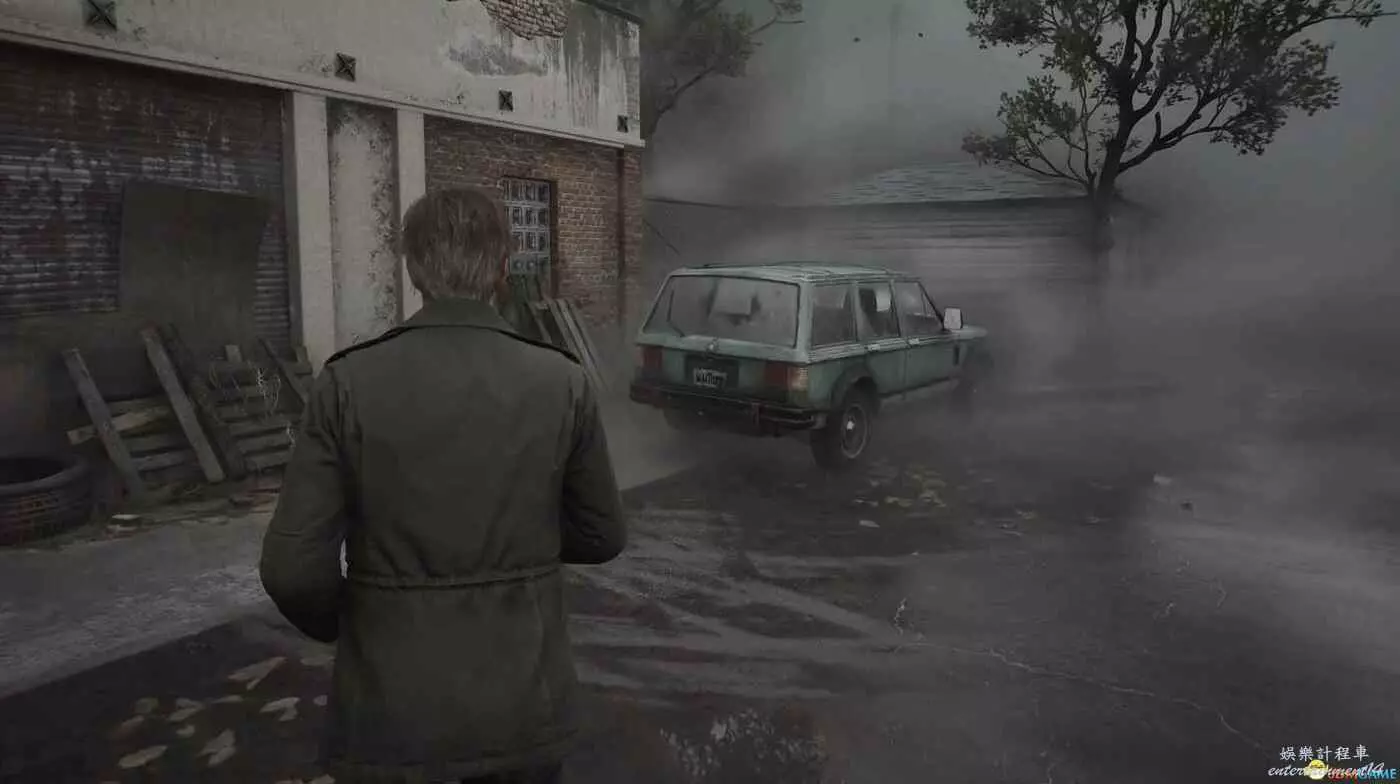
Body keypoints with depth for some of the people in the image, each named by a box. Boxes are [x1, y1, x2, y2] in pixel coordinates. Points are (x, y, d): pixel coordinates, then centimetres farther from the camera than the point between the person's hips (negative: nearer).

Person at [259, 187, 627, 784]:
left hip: (393, 708, -1)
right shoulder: (561, 383, -10)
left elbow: (293, 569, -12)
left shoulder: (348, 384, -13)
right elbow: (601, 537, 0)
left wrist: (344, 625, 8)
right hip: (525, 702, 1)